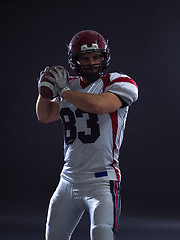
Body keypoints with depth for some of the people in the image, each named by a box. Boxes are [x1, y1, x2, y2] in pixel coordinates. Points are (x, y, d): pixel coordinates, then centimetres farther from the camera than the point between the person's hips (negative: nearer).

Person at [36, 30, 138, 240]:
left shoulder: (119, 84, -6)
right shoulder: (70, 86, 13)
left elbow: (99, 105, -25)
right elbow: (45, 116, 24)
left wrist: (64, 90, -13)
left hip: (102, 182, -6)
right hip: (68, 181, 7)